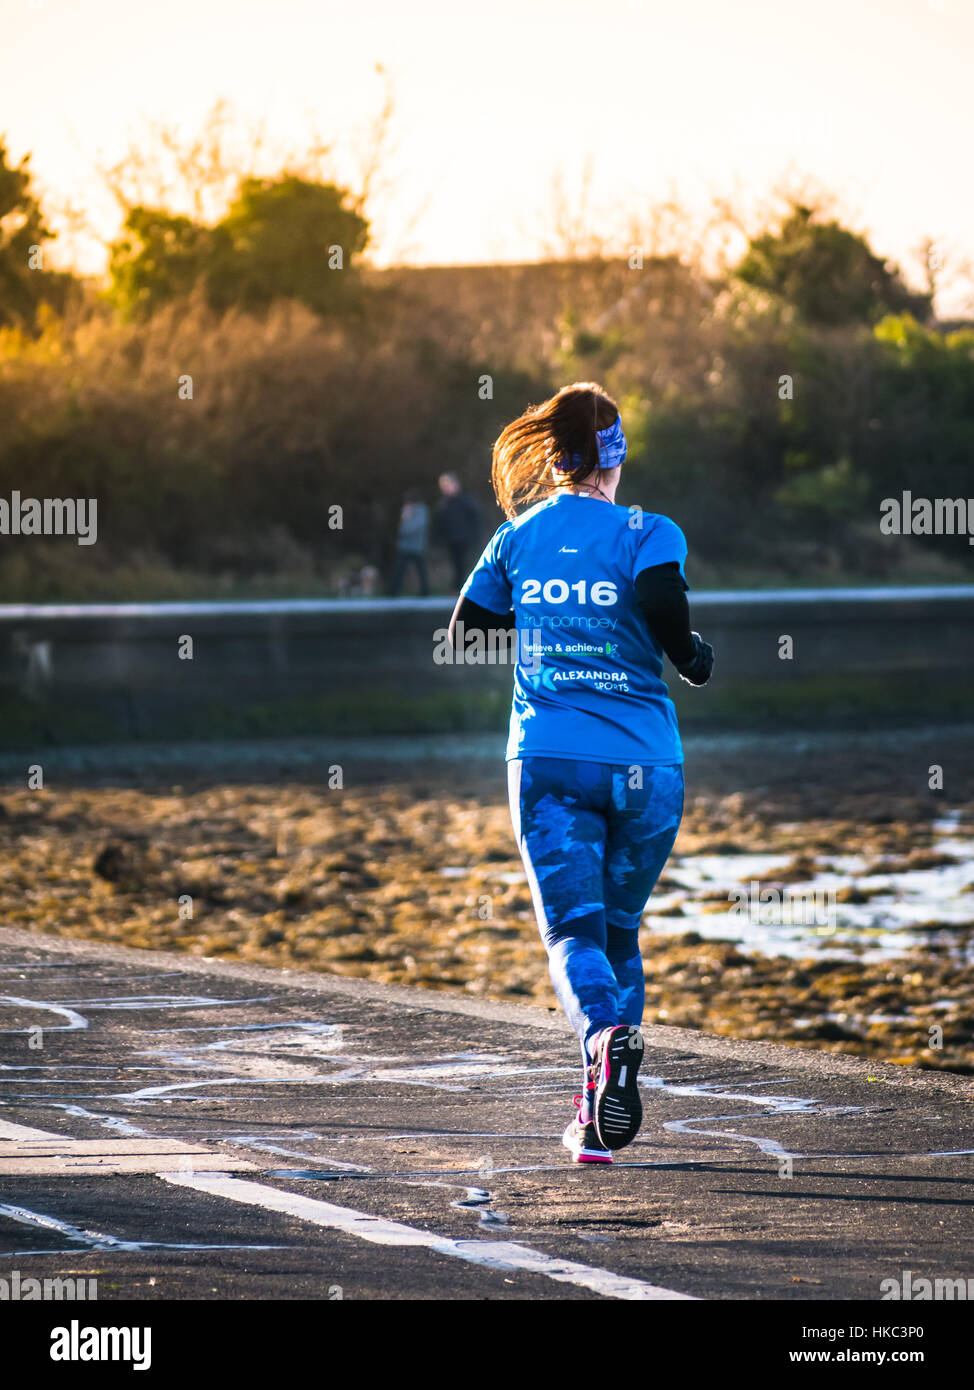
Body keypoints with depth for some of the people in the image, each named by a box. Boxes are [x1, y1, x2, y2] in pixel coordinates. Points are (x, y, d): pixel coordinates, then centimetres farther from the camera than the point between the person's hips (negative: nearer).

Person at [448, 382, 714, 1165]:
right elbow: (663, 602, -17)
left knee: (574, 931, -7)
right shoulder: (647, 532, -1)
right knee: (620, 930, 16)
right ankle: (601, 1118, 12)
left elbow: (465, 628, 18)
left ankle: (608, 1036, -40)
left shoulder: (520, 534, 9)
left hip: (548, 758, 0)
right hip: (643, 765, 0)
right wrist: (696, 659, 4)